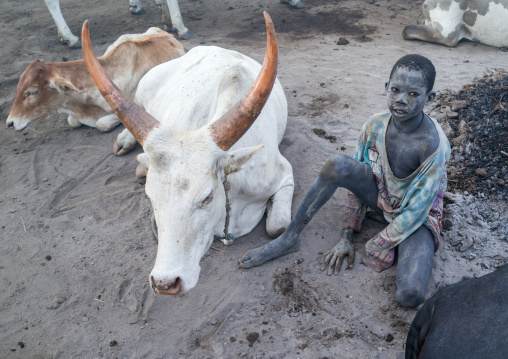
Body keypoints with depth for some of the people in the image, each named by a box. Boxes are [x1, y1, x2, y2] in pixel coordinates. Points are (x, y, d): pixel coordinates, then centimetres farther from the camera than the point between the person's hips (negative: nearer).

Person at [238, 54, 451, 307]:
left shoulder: (433, 145, -30)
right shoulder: (374, 126, -16)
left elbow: (417, 210, -24)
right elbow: (355, 178, -5)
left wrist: (374, 249, -18)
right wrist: (346, 238, -5)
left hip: (418, 218, -4)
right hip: (380, 196, 4)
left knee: (410, 296, -31)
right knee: (337, 165, -29)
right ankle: (288, 239, -16)